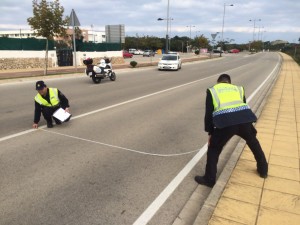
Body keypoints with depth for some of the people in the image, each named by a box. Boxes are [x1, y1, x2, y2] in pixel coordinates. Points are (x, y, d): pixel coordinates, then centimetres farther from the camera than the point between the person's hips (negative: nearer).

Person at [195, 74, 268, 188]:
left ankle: (209, 179, 22)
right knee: (253, 143, 33)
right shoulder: (238, 88, 32)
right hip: (244, 119, 4)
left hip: (225, 122, -3)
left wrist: (210, 132, 24)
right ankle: (263, 170, 49)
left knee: (213, 148, 18)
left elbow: (208, 113, 18)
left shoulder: (212, 90, 23)